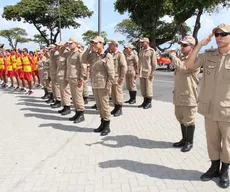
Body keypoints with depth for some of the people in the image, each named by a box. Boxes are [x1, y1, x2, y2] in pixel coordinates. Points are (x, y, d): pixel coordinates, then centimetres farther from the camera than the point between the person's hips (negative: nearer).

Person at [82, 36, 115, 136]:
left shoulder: (107, 56, -11)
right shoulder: (93, 55, 9)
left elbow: (111, 73, -13)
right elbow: (84, 60, 12)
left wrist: (108, 87, -16)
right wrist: (88, 49, 3)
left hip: (103, 85, -7)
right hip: (95, 84, 7)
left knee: (104, 105, 1)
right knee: (99, 105, 14)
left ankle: (107, 126, 14)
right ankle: (102, 124, 26)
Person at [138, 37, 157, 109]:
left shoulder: (151, 51, -6)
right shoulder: (141, 51, 12)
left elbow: (154, 63, -8)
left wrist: (152, 73, -12)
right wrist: (139, 71, 10)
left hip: (148, 73, -6)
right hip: (142, 73, 6)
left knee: (148, 88, -1)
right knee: (142, 88, 9)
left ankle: (149, 103, 10)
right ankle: (145, 102, 21)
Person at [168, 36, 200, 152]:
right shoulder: (180, 59, 15)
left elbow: (181, 66, -31)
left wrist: (172, 55, -17)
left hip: (189, 96, -8)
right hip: (179, 95, 9)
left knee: (189, 120, 4)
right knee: (181, 119, 17)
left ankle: (190, 142, 20)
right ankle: (184, 139, 33)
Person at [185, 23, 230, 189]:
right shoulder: (208, 56, 3)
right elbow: (189, 65, -2)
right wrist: (200, 45, -7)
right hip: (210, 108, 3)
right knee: (212, 142, 17)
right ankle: (214, 167, 36)